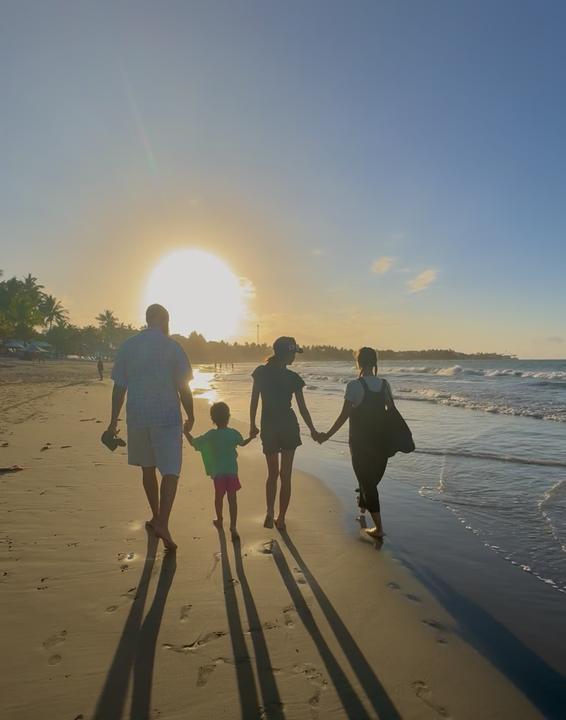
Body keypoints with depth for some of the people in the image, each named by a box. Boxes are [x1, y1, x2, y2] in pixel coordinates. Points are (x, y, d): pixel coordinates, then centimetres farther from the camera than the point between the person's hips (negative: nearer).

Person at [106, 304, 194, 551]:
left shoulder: (127, 346, 4)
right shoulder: (172, 347, -6)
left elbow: (119, 387, 5)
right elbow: (183, 387, -6)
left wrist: (114, 420, 12)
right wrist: (190, 416, 6)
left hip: (137, 417, 4)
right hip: (167, 417, -4)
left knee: (148, 468, 18)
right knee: (170, 471, 1)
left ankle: (156, 517, 32)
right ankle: (162, 524, -11)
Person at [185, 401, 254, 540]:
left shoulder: (211, 435, -9)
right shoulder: (234, 433, -4)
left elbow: (193, 442, 0)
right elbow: (242, 443, 16)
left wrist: (186, 432, 16)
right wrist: (252, 436, 35)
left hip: (217, 472, 0)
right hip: (232, 471, 0)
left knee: (219, 496, 19)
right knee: (232, 498, 3)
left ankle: (219, 521, 38)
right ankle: (233, 527, -2)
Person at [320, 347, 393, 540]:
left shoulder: (354, 385, -15)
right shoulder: (384, 384, -1)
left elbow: (344, 415, -16)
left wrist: (327, 435, -7)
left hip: (360, 443, -5)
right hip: (381, 441, 5)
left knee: (366, 482, 5)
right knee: (373, 479, 23)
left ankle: (379, 528, 6)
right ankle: (362, 509, 43)